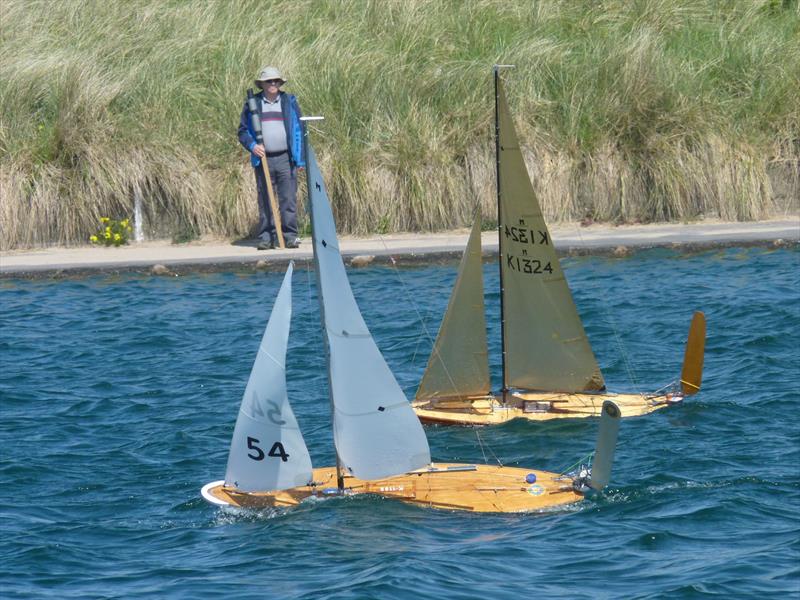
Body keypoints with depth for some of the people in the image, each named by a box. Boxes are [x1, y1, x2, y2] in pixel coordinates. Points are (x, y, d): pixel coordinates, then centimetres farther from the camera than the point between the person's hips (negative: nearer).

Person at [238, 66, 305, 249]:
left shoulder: (290, 102, 9)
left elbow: (299, 130, 9)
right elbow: (242, 131, 10)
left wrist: (301, 158, 2)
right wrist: (252, 145, -10)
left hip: (286, 159, 0)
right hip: (263, 160, 0)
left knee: (288, 200, -4)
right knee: (265, 201, 2)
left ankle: (290, 236, -1)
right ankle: (266, 237, 5)